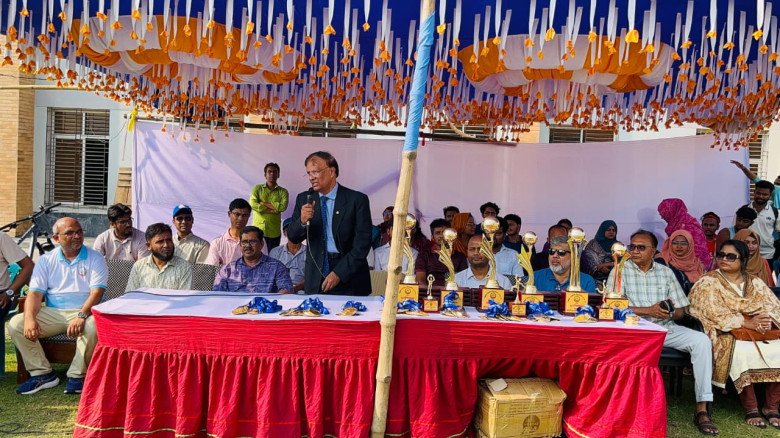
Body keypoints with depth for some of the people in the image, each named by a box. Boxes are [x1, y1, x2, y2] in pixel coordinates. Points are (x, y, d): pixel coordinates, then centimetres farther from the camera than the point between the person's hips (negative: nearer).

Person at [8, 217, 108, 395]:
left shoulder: (95, 258, -1)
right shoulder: (46, 260, 8)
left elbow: (97, 292, -12)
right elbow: (35, 293, 0)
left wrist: (81, 316, -29)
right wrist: (29, 318, -19)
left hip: (84, 312, -3)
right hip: (52, 314, 4)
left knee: (93, 326, -36)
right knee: (15, 324, -17)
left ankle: (77, 375, -14)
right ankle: (43, 373, -6)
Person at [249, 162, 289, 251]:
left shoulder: (283, 191, 6)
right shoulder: (257, 188, 6)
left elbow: (283, 207, -12)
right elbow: (252, 204, -10)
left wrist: (263, 203, -9)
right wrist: (273, 210, -13)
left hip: (274, 232, 0)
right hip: (258, 230, 0)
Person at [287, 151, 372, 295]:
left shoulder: (357, 199, -7)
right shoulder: (304, 199, 4)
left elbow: (363, 242, -11)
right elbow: (292, 237, 5)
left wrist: (339, 273, -16)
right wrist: (302, 221, -16)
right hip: (316, 279, 3)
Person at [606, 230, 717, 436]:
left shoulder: (666, 272, 12)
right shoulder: (620, 271, 2)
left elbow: (681, 310, 10)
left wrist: (670, 313, -15)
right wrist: (648, 311, -16)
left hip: (666, 328, 4)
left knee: (701, 340, -20)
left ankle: (701, 409, -16)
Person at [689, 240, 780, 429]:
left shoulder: (755, 282, 15)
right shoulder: (708, 282, 0)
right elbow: (716, 314, -11)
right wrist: (746, 323, -22)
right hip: (725, 332, -4)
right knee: (742, 352, -34)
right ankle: (751, 409, -21)